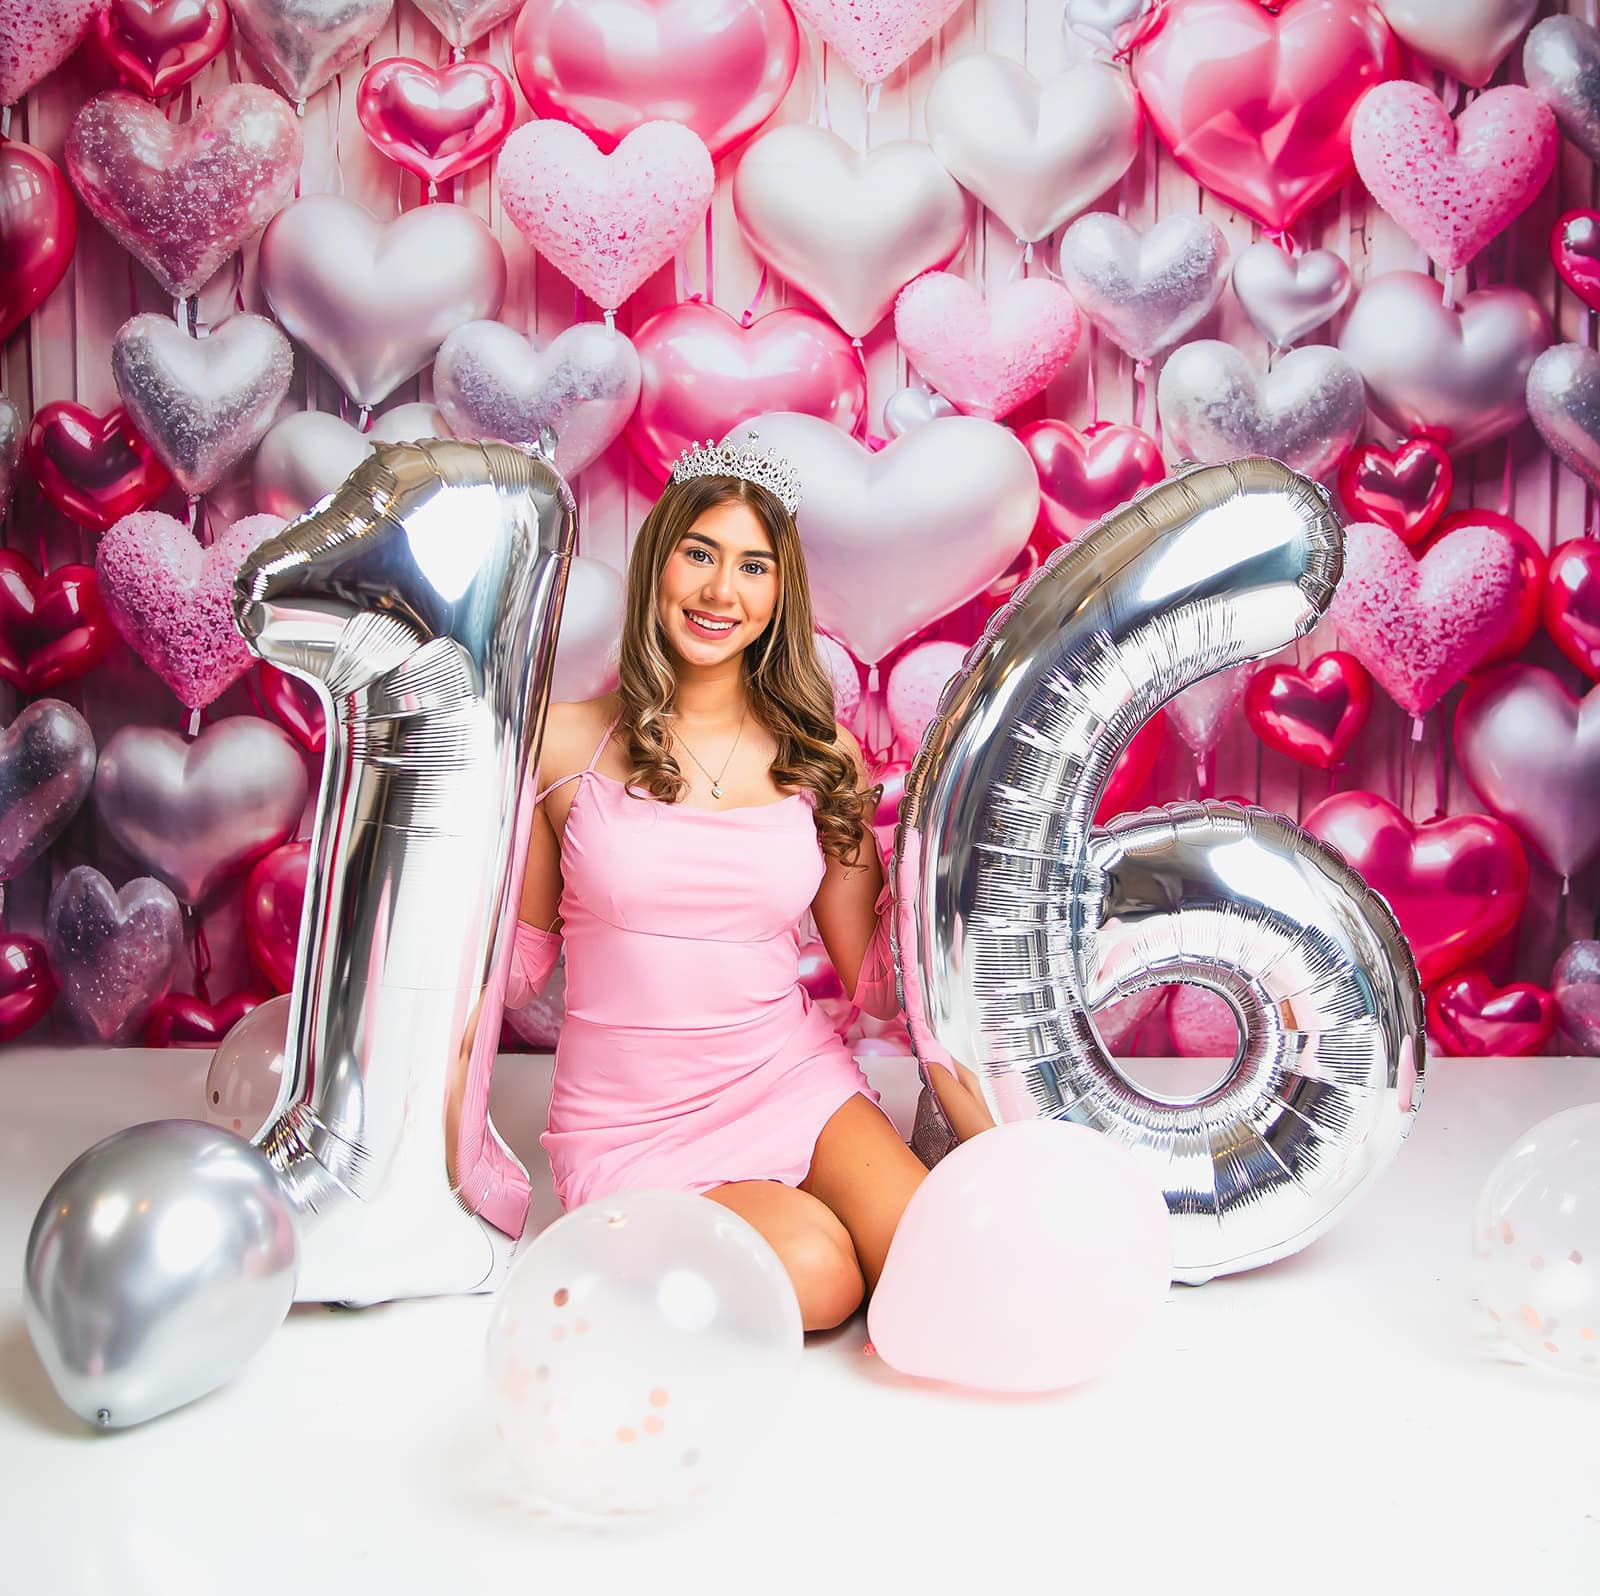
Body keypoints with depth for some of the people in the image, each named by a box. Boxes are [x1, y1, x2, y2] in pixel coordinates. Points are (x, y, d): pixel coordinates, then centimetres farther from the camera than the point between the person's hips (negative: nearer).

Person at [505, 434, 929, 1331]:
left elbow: (878, 979, 6)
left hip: (795, 1080, 3)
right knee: (815, 1274, -27)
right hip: (631, 1123, -2)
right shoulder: (565, 744, -1)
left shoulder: (819, 754, 5)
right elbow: (518, 962, 5)